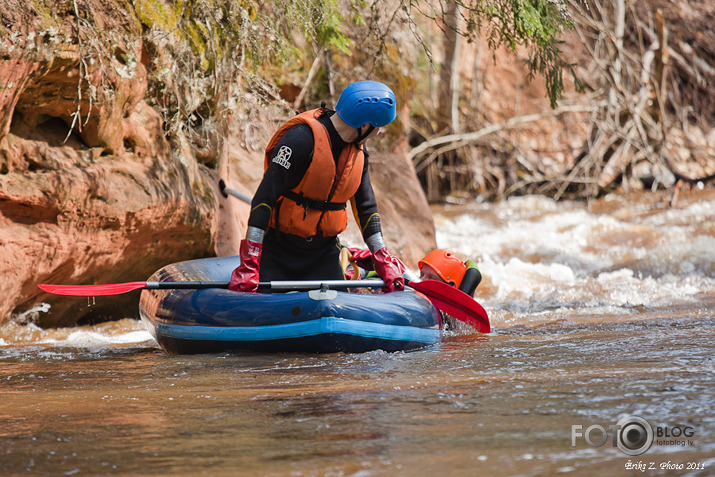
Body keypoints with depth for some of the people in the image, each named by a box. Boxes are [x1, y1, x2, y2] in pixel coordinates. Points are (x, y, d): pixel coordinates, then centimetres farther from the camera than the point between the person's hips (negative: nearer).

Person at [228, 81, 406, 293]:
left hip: (324, 251, 6)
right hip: (278, 247, -6)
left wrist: (383, 261, 5)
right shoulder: (302, 138, -21)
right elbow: (264, 197, -25)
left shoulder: (358, 150, 3)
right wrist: (249, 263, -30)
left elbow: (366, 206, 12)